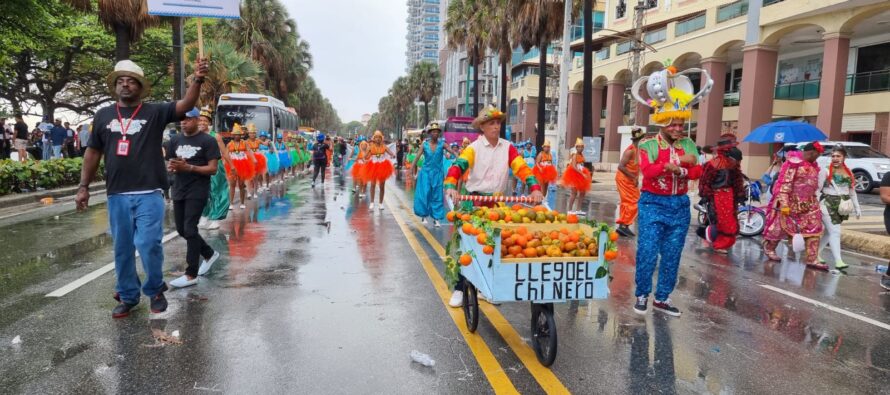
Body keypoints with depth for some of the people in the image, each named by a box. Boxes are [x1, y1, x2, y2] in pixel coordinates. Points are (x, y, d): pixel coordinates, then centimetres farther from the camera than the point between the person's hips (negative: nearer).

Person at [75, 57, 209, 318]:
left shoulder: (155, 112, 2)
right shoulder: (103, 115, 10)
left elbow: (185, 105, -13)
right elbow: (93, 152, 14)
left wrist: (197, 81, -29)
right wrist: (83, 186, 11)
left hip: (148, 194, -3)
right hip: (117, 195, 3)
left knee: (149, 245, -6)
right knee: (122, 249, 11)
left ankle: (155, 290, 17)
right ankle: (128, 296, 25)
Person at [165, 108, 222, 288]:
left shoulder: (208, 141, -7)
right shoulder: (175, 140, 11)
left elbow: (213, 169, -11)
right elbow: (169, 163, 16)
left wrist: (189, 167, -23)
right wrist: (173, 167, -9)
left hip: (198, 192, -7)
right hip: (179, 191, 7)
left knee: (190, 229, -10)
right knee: (181, 229, 12)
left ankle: (191, 275, -4)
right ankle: (209, 254, 34)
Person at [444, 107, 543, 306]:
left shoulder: (508, 147, 3)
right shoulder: (473, 148, -7)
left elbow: (522, 167, -8)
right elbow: (457, 167, -21)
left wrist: (535, 188, -23)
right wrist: (451, 187, -40)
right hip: (474, 201, -3)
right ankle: (458, 289, 10)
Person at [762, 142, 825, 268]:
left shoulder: (812, 165, 11)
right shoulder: (794, 162, -16)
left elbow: (813, 184, 22)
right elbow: (785, 183, -21)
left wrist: (813, 201, 24)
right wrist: (784, 204, -26)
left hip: (808, 204, 8)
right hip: (792, 202, -8)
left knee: (814, 230, 1)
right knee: (781, 227, 5)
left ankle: (812, 259, 3)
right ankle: (769, 248, 26)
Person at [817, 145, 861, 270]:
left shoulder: (849, 173, 11)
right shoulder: (825, 171, -5)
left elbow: (852, 192, 16)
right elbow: (817, 189, -7)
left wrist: (857, 208, 14)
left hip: (842, 206, 5)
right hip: (828, 204, -5)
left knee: (829, 232, 10)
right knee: (835, 232, -11)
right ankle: (838, 261, -13)